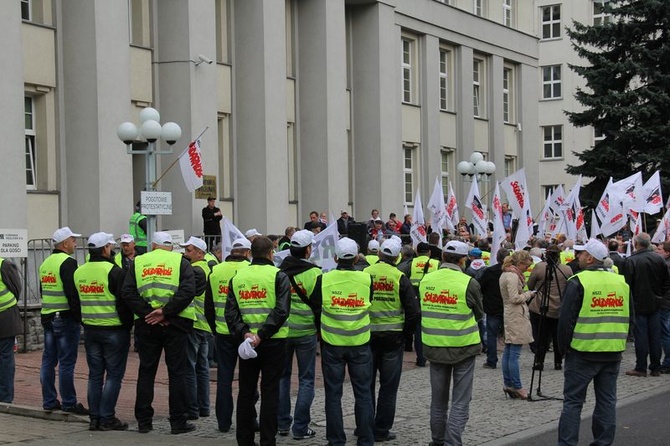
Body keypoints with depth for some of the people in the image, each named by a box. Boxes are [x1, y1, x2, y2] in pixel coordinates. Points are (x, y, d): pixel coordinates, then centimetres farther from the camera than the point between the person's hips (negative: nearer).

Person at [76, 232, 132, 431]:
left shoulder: (79, 272, 7)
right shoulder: (114, 271, -14)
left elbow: (76, 300, 15)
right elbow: (124, 301, -14)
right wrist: (128, 325, -3)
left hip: (90, 330, 6)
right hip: (114, 330, -6)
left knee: (95, 375, 12)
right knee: (114, 375, 1)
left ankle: (94, 418, 13)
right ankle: (107, 418, 0)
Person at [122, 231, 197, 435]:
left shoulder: (137, 262, 9)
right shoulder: (181, 262, 3)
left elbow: (127, 292, -3)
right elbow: (187, 291, -12)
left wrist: (147, 313, -9)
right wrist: (166, 312, -13)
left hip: (146, 325, 2)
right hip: (175, 324, -2)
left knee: (146, 372, 10)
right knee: (177, 372, 4)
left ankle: (143, 421, 13)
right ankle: (178, 422, 4)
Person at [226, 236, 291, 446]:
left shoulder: (237, 277, 5)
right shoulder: (278, 276, -6)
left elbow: (231, 311, -3)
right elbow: (281, 310, -18)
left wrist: (244, 333, -10)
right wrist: (262, 334, -18)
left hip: (246, 341, 3)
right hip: (273, 342, -3)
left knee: (246, 391, 12)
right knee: (270, 391, 3)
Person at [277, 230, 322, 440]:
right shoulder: (314, 273, -14)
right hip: (306, 332, -3)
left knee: (282, 376, 16)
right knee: (306, 379, 6)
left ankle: (282, 424, 19)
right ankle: (301, 428, 5)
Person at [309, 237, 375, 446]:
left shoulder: (324, 279, -9)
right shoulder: (366, 279, -8)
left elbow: (315, 307, 3)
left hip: (332, 343, 0)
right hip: (360, 343, 0)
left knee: (333, 394, 9)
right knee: (363, 393, 9)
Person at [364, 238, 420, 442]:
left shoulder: (364, 274, -4)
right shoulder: (400, 278, -8)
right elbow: (414, 311, -9)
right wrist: (406, 333, 5)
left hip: (367, 335, 2)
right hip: (393, 337, -2)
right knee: (388, 385, 7)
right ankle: (381, 430, 9)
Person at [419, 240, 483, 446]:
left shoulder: (426, 280, -3)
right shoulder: (469, 283, -15)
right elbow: (478, 314, 1)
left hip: (434, 346, 4)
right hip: (463, 346, -4)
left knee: (438, 399, 17)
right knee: (460, 401, 4)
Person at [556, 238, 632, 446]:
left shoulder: (578, 282, -10)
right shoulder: (621, 282, 8)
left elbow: (566, 319, -10)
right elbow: (629, 317, 15)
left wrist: (563, 347, 2)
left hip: (583, 352, -5)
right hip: (613, 352, 5)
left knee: (573, 400, 1)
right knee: (607, 400, 11)